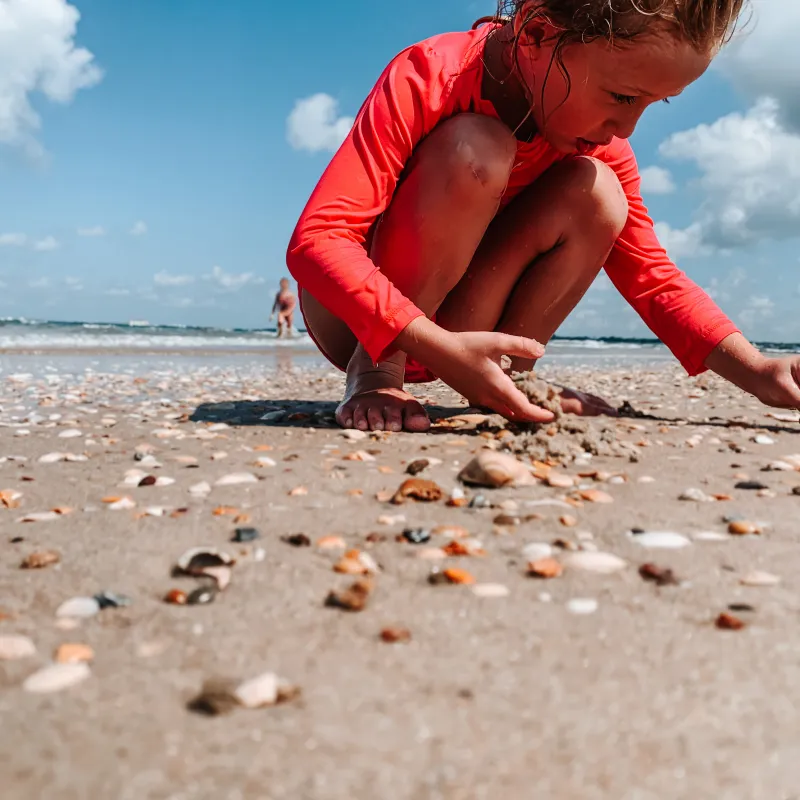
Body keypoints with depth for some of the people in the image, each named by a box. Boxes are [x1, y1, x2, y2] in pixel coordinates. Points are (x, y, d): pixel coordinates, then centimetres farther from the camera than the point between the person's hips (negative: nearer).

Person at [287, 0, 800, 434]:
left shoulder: (602, 142, -7)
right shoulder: (425, 80, -24)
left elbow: (653, 277, -1)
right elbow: (316, 239, -33)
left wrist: (757, 371, -16)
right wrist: (437, 346, -44)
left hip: (460, 325, 5)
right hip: (355, 323, -5)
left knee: (595, 192, -18)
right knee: (476, 151, -32)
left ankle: (504, 383, -10)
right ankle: (375, 373, -21)